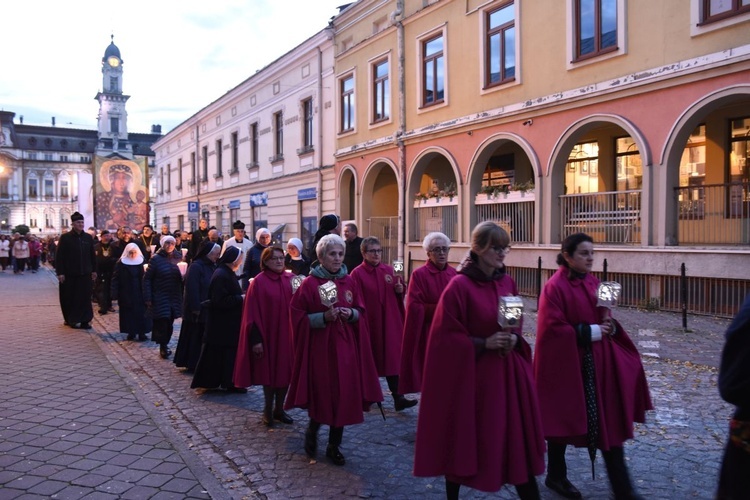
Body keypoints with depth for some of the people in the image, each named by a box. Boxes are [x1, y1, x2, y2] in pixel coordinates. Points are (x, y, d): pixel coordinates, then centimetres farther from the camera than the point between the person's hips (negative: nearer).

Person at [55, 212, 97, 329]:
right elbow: (59, 256, -6)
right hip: (70, 274, -3)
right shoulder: (65, 238, -5)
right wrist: (60, 272, -10)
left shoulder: (88, 237, 6)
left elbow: (92, 255, 11)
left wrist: (94, 270, 8)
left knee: (85, 297, 1)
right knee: (70, 298, 6)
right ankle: (71, 319, 19)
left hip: (85, 273, 3)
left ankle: (84, 320, 5)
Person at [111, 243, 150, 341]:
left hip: (139, 293, 1)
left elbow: (144, 278, 3)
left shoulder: (140, 263, 3)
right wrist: (115, 294, -13)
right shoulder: (120, 264, -4)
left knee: (140, 313, 0)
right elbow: (115, 279, -6)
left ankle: (141, 333, 5)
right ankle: (131, 332, 15)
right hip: (126, 294, -1)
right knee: (129, 313, 4)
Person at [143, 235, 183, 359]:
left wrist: (182, 276, -6)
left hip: (173, 298, 5)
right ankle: (163, 347, 7)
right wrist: (148, 298, -14)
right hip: (160, 298, -5)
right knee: (161, 324, -6)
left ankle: (164, 346, 20)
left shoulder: (175, 259, 9)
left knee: (169, 324, 8)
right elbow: (147, 279, -9)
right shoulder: (156, 259, -6)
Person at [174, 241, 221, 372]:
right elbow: (192, 289, -20)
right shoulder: (195, 267, -15)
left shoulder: (212, 266, 11)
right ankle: (192, 365, 12)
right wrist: (195, 308, -21)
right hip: (198, 311, -8)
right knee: (195, 338, 1)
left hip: (208, 310, 8)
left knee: (203, 338, 12)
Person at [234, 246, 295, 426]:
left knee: (285, 371, 10)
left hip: (287, 334, 4)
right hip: (268, 335, -4)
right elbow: (252, 313, -11)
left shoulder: (291, 279, 3)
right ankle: (268, 410, 25)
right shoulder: (259, 282, -10)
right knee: (269, 371, 8)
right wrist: (256, 339, -14)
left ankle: (279, 409, 27)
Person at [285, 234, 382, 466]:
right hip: (320, 346, -4)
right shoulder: (309, 284, -7)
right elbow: (298, 317, -7)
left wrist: (352, 314, -8)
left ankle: (334, 446, 23)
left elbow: (360, 311, 13)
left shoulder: (349, 282, 5)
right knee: (322, 394, 1)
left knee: (344, 394, 6)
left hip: (345, 346, 4)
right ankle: (311, 432, 33)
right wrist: (324, 317, -19)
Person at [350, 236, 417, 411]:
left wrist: (399, 290, -6)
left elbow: (397, 295, 15)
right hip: (369, 322, -4)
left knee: (392, 357, 1)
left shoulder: (388, 270, 8)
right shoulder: (357, 274, -7)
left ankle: (398, 397, 1)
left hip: (390, 321, 4)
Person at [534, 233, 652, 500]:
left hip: (597, 362, 7)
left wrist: (610, 327, -6)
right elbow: (553, 329, -19)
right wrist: (590, 332, -18)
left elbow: (604, 318, 16)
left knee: (610, 421, 7)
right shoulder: (554, 287, -15)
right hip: (566, 362, -7)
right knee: (562, 418, 10)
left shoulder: (594, 283, 8)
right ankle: (556, 476, 30)